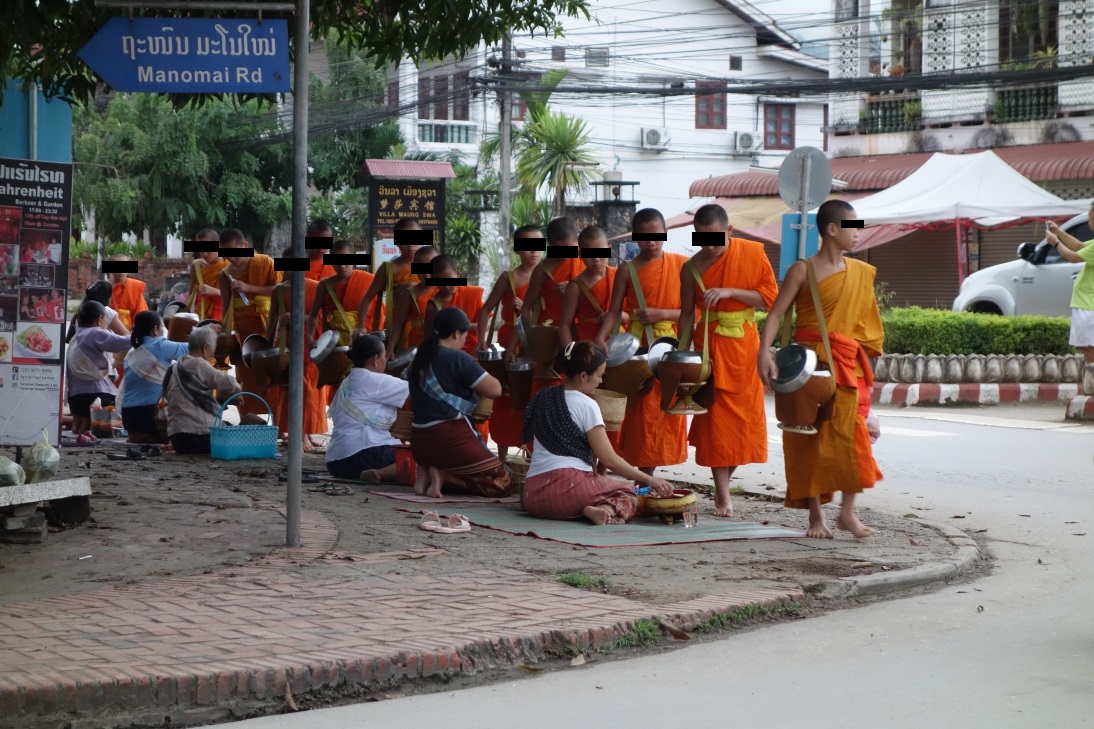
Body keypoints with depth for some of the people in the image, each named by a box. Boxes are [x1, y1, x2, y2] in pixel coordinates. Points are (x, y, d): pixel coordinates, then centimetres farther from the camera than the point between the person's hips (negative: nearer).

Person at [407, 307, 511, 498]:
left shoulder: (419, 359, 11)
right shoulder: (458, 358, -10)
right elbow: (495, 390, -11)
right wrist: (481, 375, 12)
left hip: (419, 440, 8)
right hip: (449, 438, -8)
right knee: (503, 483, 0)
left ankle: (426, 472, 3)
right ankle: (443, 475, -12)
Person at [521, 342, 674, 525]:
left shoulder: (543, 397, 14)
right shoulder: (586, 405, -5)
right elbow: (609, 459, -7)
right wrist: (649, 480, -1)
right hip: (569, 485, -6)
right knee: (627, 493, 16)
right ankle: (607, 512, -17)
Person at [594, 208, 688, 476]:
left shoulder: (681, 264, 2)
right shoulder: (629, 271, 2)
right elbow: (614, 312, -3)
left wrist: (662, 314, -14)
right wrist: (601, 337, -19)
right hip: (640, 347, -1)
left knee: (668, 410, 2)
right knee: (643, 411, -1)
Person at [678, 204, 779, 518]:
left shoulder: (753, 253, -2)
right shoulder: (692, 268, -1)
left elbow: (770, 296, -5)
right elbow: (687, 313, 3)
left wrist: (730, 292, -17)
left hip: (744, 345, 1)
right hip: (710, 346, -1)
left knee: (744, 416, 3)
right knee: (715, 418, -6)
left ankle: (723, 483, 20)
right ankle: (723, 496, -3)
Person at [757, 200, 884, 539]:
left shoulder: (861, 273, 11)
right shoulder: (803, 270, -3)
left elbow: (866, 322, 15)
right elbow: (776, 313, -8)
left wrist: (865, 370, 8)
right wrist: (764, 352, -22)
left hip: (847, 366, 4)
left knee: (851, 435, -3)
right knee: (810, 436, 0)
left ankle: (847, 512, 8)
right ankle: (816, 515, 7)